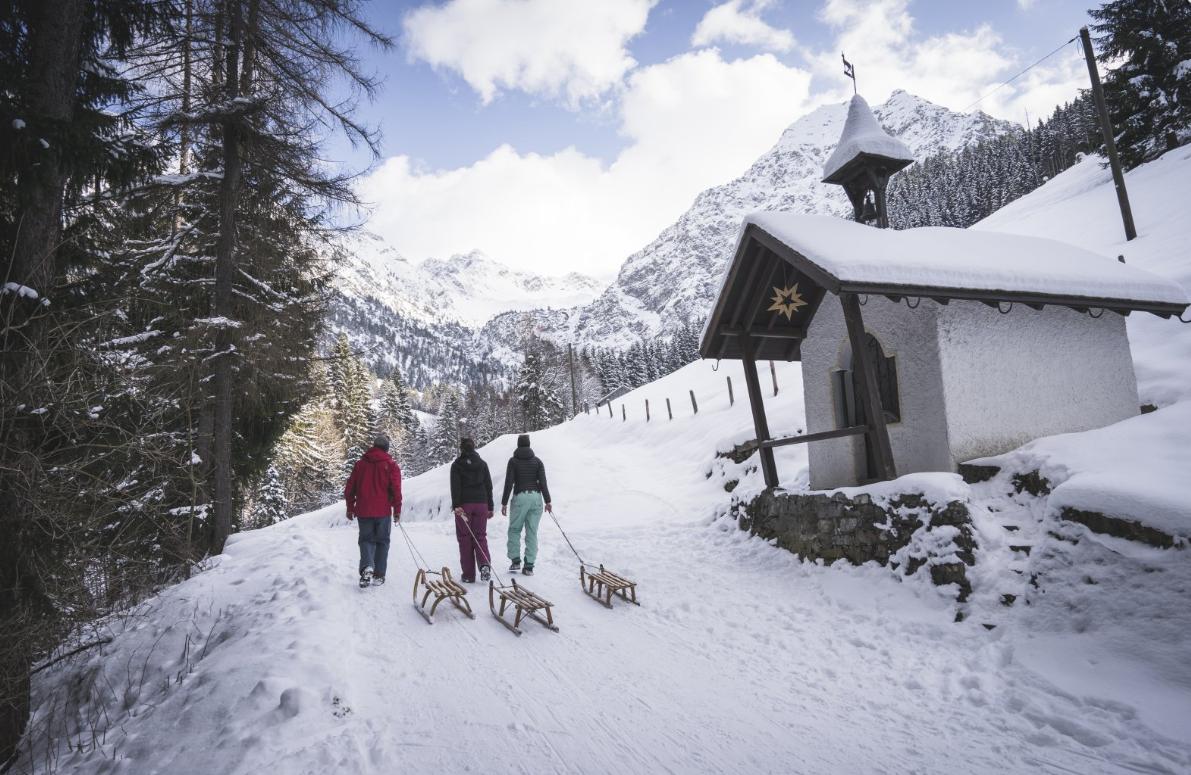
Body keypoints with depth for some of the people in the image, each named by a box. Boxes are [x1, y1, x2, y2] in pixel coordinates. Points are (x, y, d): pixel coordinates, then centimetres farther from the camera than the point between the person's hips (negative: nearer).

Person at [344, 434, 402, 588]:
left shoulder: (360, 463, 6)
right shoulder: (391, 465, -3)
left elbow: (350, 488, 9)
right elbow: (396, 489, -9)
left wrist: (350, 508, 17)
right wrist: (397, 509, -1)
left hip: (363, 511, 2)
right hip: (383, 511, -2)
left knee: (366, 539, 10)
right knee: (382, 541, 10)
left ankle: (367, 567, -15)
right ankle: (379, 575, 8)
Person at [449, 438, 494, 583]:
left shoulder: (456, 465, 1)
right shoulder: (482, 464, 9)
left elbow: (455, 486, -10)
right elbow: (489, 486, 9)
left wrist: (456, 505, -15)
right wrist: (490, 507, 13)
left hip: (463, 505, -2)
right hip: (481, 504, 2)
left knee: (465, 538, 5)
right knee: (480, 536, 9)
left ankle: (468, 574, 7)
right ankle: (485, 564, -16)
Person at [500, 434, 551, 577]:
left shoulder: (513, 461, 2)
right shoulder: (537, 461, 8)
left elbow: (509, 483, -3)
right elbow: (543, 482, 1)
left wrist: (504, 503, 1)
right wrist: (548, 501, 3)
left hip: (520, 497, -2)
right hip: (536, 496, 2)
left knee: (514, 530, 12)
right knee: (532, 532, 5)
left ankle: (515, 560, 2)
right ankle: (529, 566, 3)